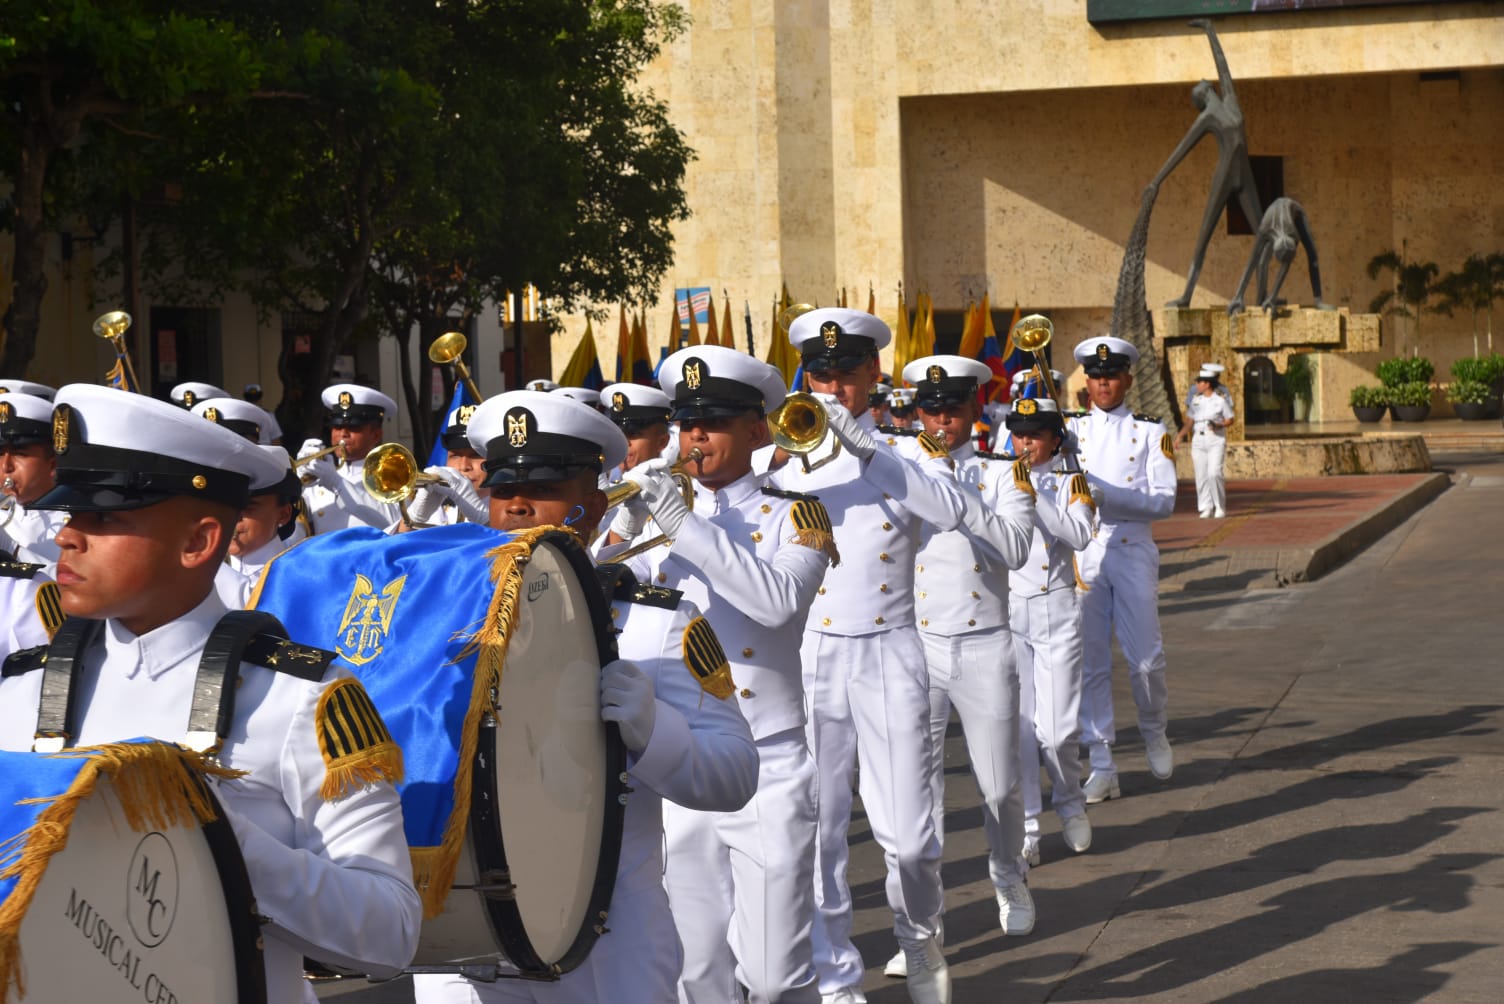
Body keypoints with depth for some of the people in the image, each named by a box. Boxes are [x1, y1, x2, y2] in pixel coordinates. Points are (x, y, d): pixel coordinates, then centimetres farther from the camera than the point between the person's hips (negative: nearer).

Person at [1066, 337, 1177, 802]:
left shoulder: (1150, 431, 5)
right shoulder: (1070, 429, 10)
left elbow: (1164, 500, -5)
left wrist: (1105, 494, -17)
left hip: (1133, 550, -1)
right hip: (1082, 550, 1)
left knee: (1146, 660, -3)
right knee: (1090, 663, 1)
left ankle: (1154, 733, 26)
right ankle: (1102, 767, 6)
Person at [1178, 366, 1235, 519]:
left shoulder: (1220, 401, -3)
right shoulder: (1196, 400, 11)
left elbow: (1230, 420, 2)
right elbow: (1190, 421, 13)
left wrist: (1218, 425, -16)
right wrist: (1180, 436, 1)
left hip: (1216, 439, -5)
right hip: (1199, 440, 5)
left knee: (1214, 473, -16)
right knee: (1201, 475, 1)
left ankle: (1220, 506, -3)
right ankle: (1206, 508, 7)